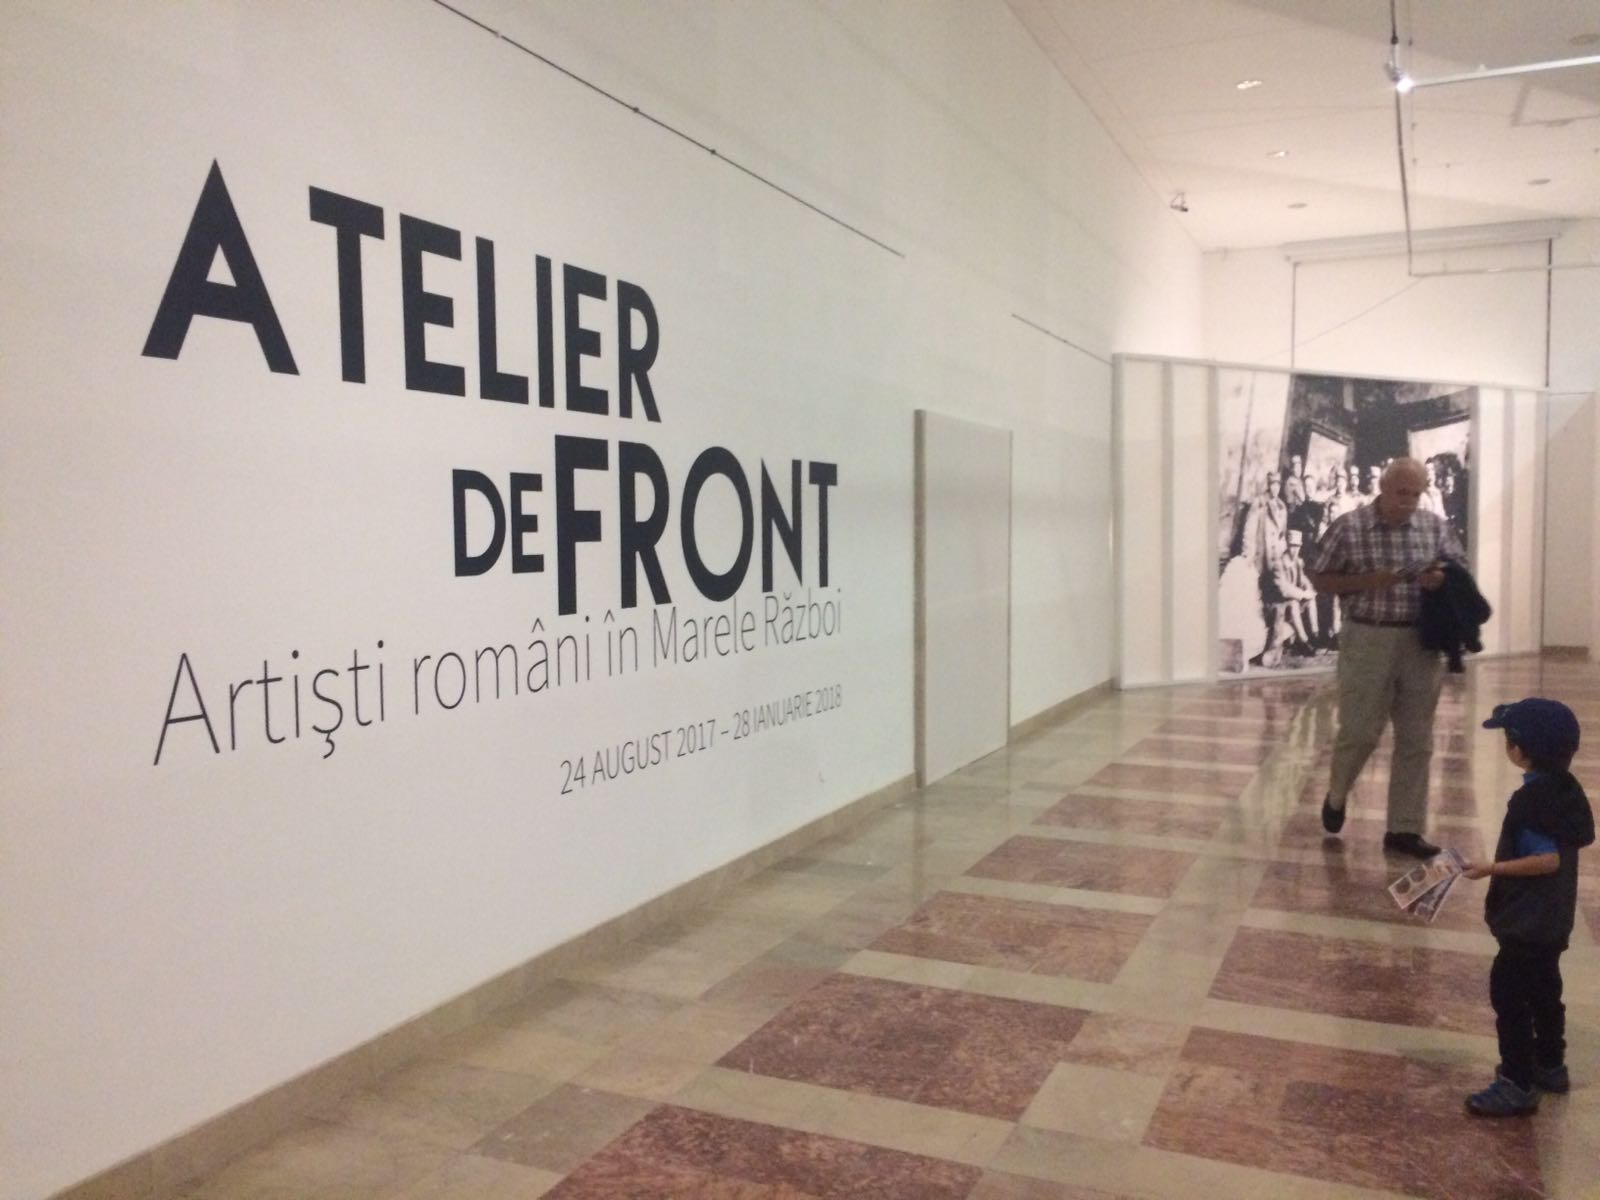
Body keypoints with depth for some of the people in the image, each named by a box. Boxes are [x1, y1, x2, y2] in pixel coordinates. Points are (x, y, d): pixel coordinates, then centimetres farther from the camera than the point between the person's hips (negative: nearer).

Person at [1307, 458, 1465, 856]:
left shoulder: (1436, 527, 4)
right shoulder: (1348, 527, -6)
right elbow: (1319, 580, -2)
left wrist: (1444, 579, -11)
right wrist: (1366, 581, -17)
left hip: (1421, 643, 4)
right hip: (1367, 641, -3)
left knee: (1416, 741, 5)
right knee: (1359, 732, 1)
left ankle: (1404, 829, 14)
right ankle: (1336, 796, 30)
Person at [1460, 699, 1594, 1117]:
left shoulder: (1531, 800, -25)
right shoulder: (1566, 788, 3)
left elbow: (1547, 859, -28)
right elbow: (1570, 844, 13)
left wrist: (1491, 869, -23)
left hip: (1527, 924, -10)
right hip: (1552, 919, 10)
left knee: (1508, 993, -2)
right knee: (1543, 991, 22)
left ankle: (1517, 1085, 4)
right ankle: (1550, 1066, 36)